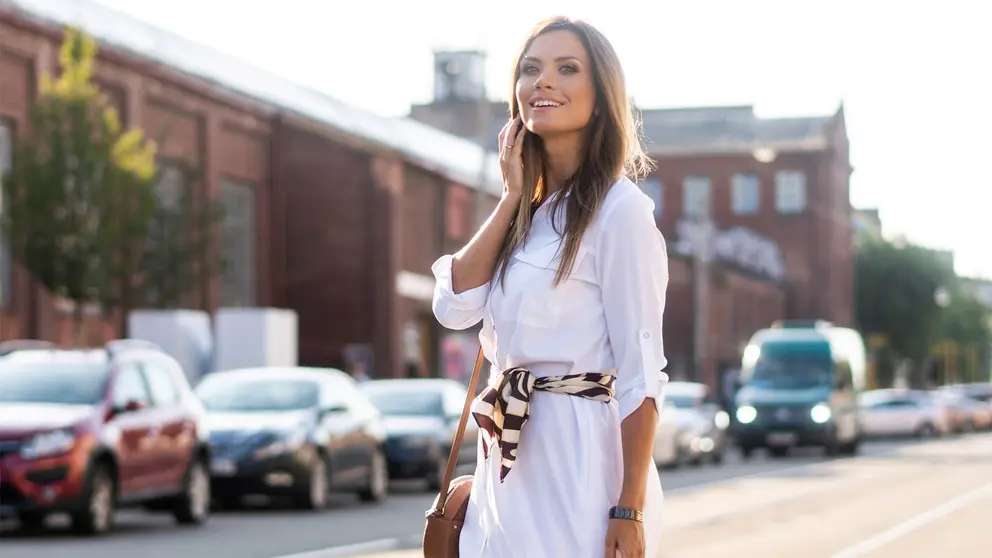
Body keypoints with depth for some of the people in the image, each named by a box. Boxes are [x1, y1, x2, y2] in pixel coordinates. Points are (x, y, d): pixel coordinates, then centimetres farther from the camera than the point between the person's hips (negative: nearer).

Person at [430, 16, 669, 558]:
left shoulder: (619, 210, -10)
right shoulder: (527, 212, 13)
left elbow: (640, 371, -14)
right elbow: (454, 306, -1)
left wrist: (630, 511, -18)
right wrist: (512, 197, -1)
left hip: (580, 460, -7)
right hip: (507, 467, 7)